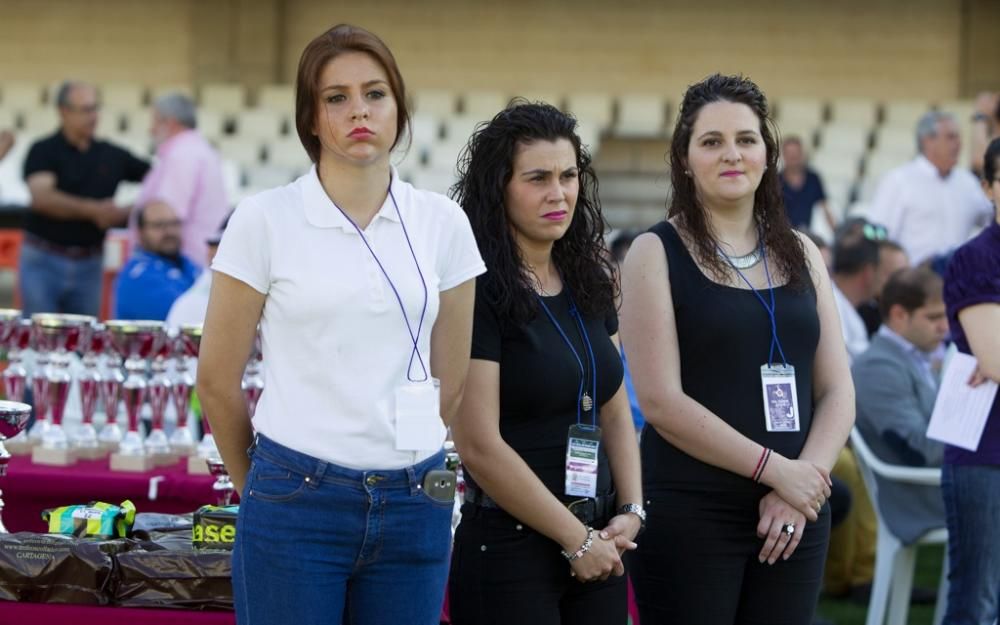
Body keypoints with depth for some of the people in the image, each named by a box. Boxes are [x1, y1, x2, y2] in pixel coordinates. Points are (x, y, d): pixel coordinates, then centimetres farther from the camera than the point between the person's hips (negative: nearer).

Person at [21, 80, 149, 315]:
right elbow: (42, 198, -19)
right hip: (43, 261, -3)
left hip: (89, 264, 4)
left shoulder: (111, 155, 7)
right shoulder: (43, 152, -4)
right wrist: (92, 210, -26)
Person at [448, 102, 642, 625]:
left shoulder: (589, 284, 10)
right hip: (508, 547, -6)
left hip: (598, 549, 6)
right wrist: (577, 539, -11)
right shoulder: (479, 293, -12)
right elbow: (480, 447, -16)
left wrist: (631, 511, 0)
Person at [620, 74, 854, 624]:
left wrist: (806, 477, -8)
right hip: (689, 515, -4)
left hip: (795, 516, 4)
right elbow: (660, 400, -11)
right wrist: (774, 469, -14)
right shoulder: (657, 253, -2)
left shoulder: (800, 254, 12)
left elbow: (837, 390, 8)